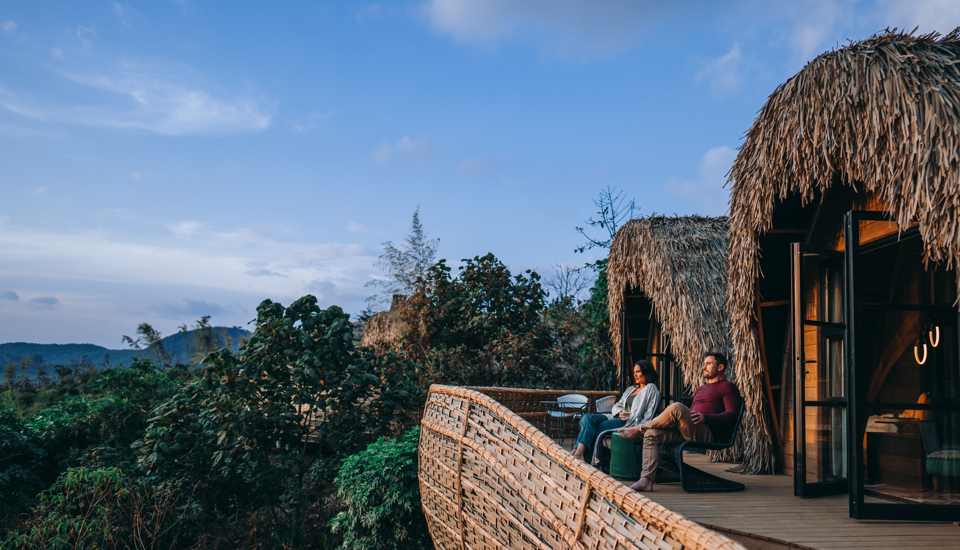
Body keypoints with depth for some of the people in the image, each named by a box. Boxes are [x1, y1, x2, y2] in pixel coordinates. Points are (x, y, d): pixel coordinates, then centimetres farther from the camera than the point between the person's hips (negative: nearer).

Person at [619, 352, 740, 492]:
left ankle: (640, 429, -13)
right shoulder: (700, 389, 33)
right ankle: (647, 479, -25)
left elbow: (732, 415, -6)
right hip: (686, 432, 8)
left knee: (676, 407, -32)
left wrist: (705, 418, -19)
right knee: (651, 434, -15)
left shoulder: (727, 387, 8)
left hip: (706, 433, -8)